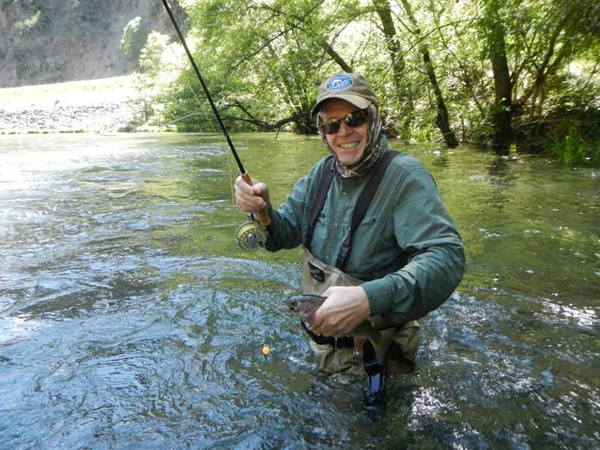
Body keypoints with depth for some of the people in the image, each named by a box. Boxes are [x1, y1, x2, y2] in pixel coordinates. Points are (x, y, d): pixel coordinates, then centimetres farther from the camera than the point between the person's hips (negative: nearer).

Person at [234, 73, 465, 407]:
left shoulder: (405, 176, -22)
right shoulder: (324, 172, -3)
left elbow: (445, 258, -33)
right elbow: (284, 234, 0)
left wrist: (370, 298, -47)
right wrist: (262, 210, -23)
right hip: (320, 331, 6)